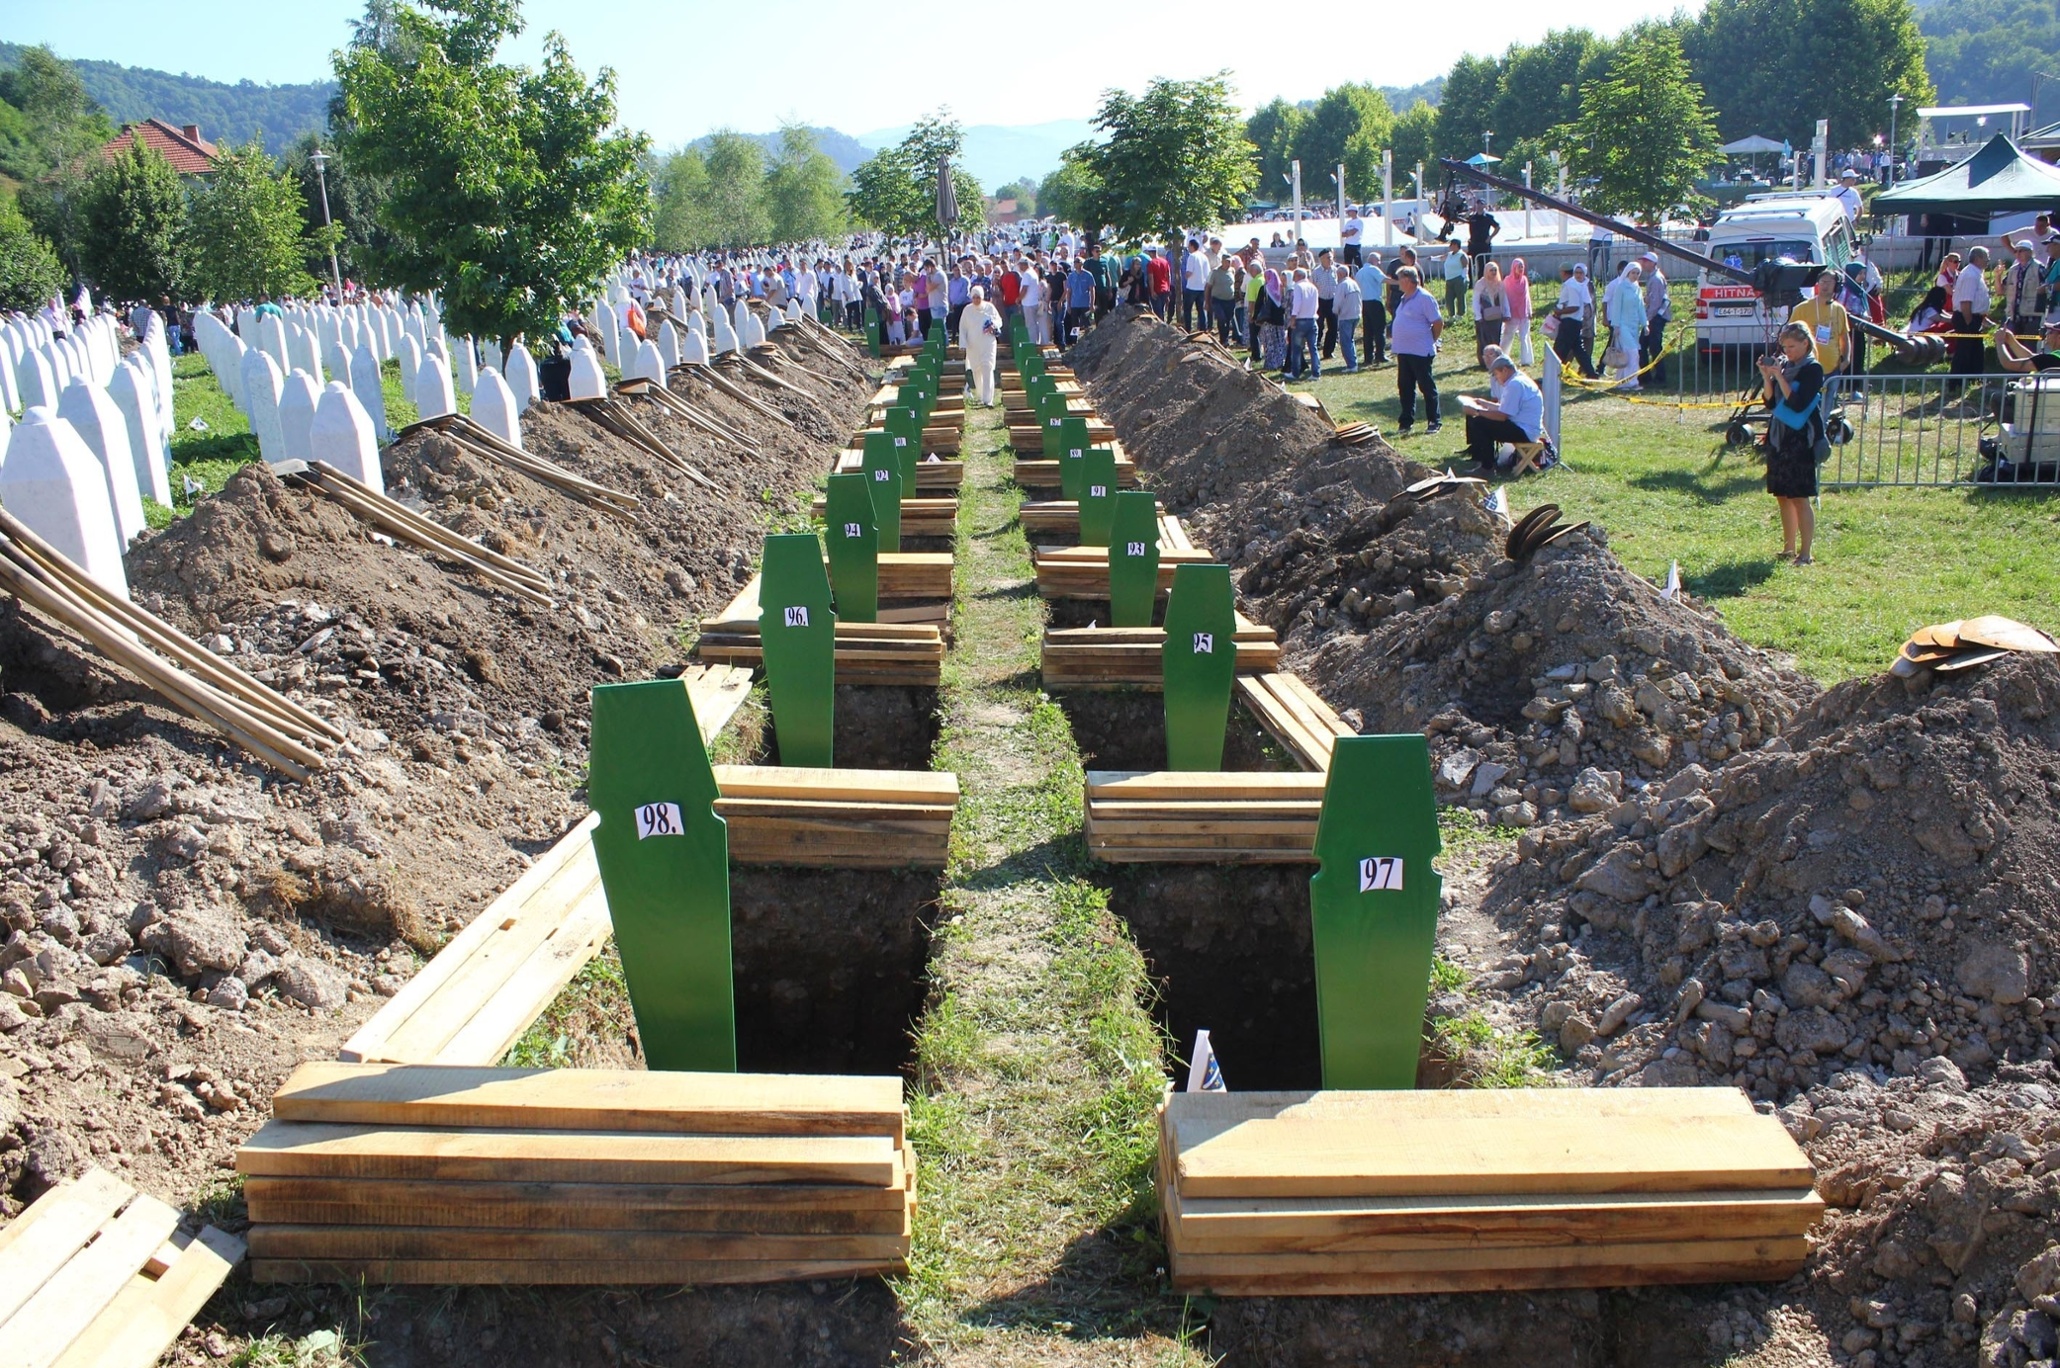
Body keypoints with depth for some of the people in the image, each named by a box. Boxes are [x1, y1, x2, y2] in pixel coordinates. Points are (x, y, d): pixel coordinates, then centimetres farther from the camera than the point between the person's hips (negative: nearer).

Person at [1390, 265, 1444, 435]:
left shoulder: (1424, 298, -14)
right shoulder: (1405, 298, 13)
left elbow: (1438, 322, -14)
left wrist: (1431, 341, -3)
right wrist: (1398, 347, 15)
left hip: (1420, 352, -9)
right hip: (1403, 351, 9)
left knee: (1427, 387, 1)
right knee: (1405, 387, 12)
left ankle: (1434, 422, 9)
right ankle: (1407, 421, 20)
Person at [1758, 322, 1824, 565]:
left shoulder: (1812, 369, -9)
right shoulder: (1783, 365, 10)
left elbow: (1797, 404, -20)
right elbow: (1771, 403, 8)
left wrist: (1779, 376, -20)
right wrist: (1766, 377, -5)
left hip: (1801, 440, -7)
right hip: (1778, 437, 7)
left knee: (1799, 497, -7)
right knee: (1782, 496, 10)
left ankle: (1804, 554, -3)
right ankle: (1789, 548, 19)